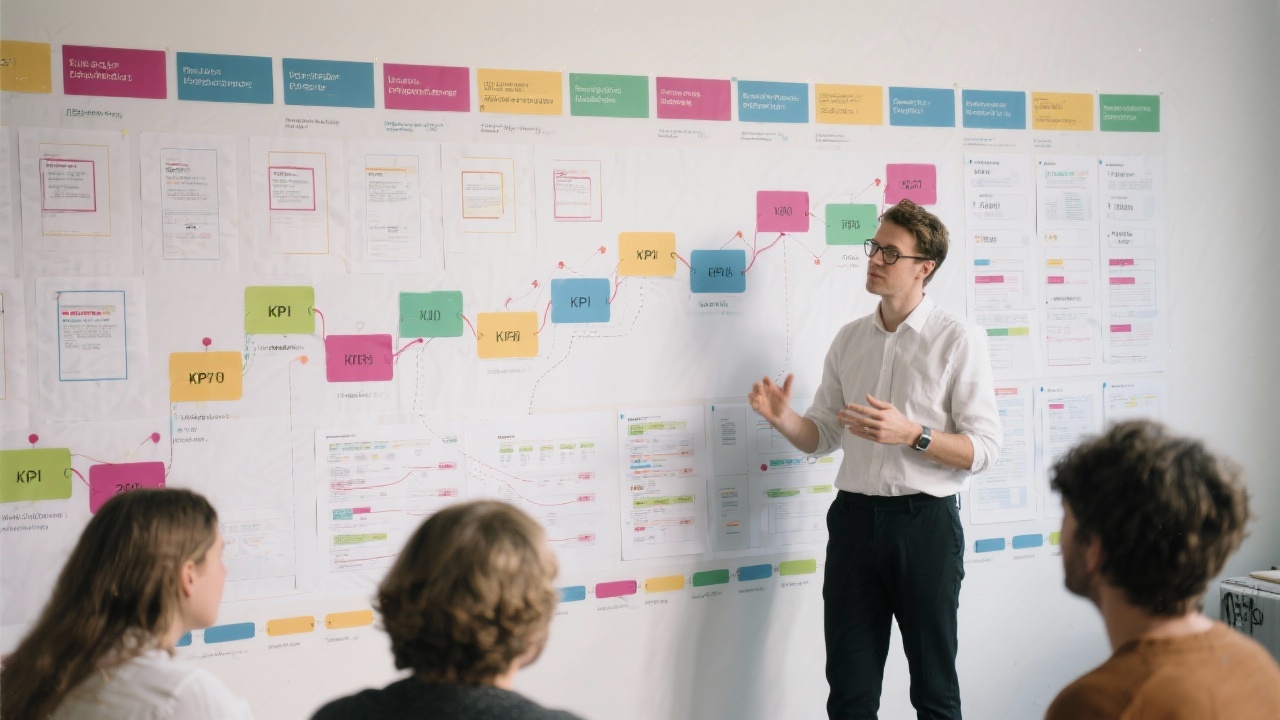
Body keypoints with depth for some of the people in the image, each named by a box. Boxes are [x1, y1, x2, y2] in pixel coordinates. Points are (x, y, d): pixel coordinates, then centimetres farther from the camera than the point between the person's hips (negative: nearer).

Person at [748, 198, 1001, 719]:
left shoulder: (959, 341, -6)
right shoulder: (849, 340, 10)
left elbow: (983, 449, -10)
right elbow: (822, 437, 13)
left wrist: (910, 433, -24)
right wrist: (781, 418, -8)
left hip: (925, 522, -4)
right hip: (856, 517, 4)